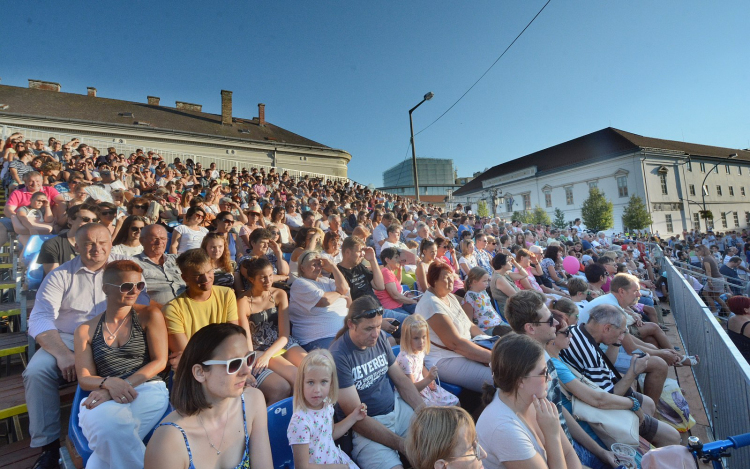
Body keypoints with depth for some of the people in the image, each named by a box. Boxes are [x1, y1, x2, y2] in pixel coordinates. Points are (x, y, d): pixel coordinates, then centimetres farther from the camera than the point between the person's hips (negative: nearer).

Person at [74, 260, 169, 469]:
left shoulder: (149, 315, 6)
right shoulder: (85, 330, 12)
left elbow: (159, 361, 0)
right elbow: (85, 379, 8)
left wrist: (125, 385, -14)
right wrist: (110, 383, -15)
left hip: (148, 390, -2)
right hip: (104, 398, 2)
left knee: (110, 435, -33)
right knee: (109, 425, -34)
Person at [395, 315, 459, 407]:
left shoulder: (420, 351, -3)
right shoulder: (405, 359, -29)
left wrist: (430, 380, 2)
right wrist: (428, 379, -35)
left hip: (423, 385, 8)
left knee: (455, 402, 7)